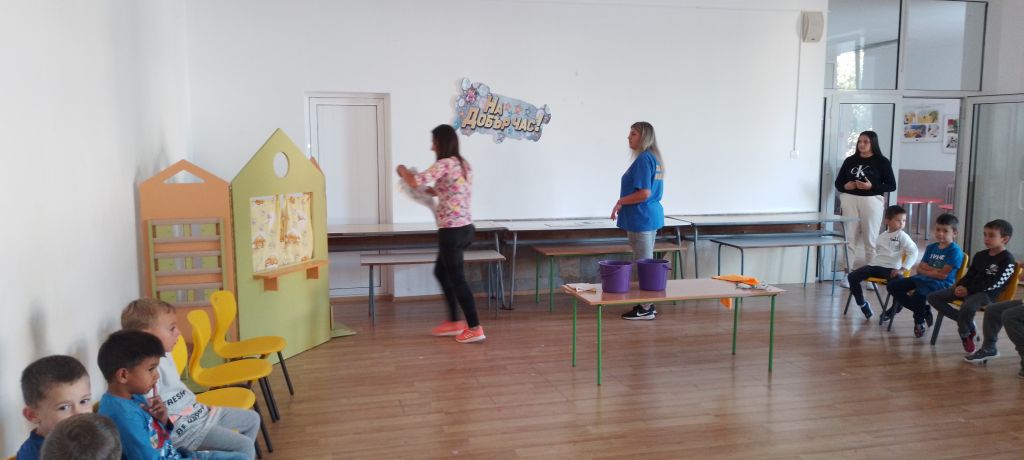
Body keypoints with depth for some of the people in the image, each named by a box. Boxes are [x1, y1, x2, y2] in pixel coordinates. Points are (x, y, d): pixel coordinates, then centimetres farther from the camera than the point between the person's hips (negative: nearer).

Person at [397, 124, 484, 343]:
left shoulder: (444, 164, -14)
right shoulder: (463, 164, 13)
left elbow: (414, 182, -19)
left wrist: (402, 170, 1)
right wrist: (433, 191, 23)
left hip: (452, 231, -9)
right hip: (465, 228, 9)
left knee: (457, 278, 0)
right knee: (442, 272, 21)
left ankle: (475, 328, 5)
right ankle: (454, 322, 27)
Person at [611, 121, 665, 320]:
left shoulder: (643, 159, -16)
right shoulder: (654, 158, 13)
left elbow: (644, 193, -23)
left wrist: (621, 202, -11)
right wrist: (624, 202, 18)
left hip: (641, 218, -10)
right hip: (651, 215, 10)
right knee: (647, 262, 15)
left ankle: (645, 309, 4)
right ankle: (648, 305, 22)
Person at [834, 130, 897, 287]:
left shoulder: (882, 162, 2)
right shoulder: (850, 160, 10)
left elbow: (891, 185, -1)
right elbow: (838, 182, 14)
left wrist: (872, 186, -15)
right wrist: (845, 186, -8)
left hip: (871, 201, -2)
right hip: (850, 200, 2)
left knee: (870, 239, 0)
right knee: (849, 238, 1)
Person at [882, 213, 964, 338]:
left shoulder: (955, 251, -9)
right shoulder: (931, 247, 14)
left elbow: (943, 275, -16)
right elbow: (920, 268, 10)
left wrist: (926, 269, -3)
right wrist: (934, 269, -8)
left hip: (940, 284, -8)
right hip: (922, 279, 8)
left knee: (918, 295, -37)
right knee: (893, 286, -5)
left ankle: (919, 321, -4)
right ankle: (923, 310, 2)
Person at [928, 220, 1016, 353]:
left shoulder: (1008, 261, -8)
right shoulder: (980, 255, 18)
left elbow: (993, 284, -16)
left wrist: (969, 290, -19)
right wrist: (960, 286, -5)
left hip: (987, 294, -8)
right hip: (967, 289, 8)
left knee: (967, 307, -41)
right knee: (933, 297, -6)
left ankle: (964, 333, -8)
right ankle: (967, 323, -1)